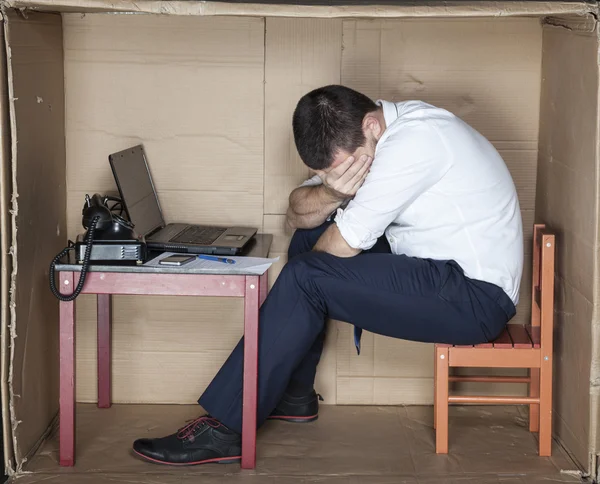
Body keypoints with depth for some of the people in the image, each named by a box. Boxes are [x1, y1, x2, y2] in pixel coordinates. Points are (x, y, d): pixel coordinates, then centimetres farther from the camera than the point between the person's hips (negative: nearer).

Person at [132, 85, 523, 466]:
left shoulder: (413, 140, -24)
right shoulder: (364, 140, 6)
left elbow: (342, 245, -21)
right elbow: (298, 213, 6)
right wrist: (331, 193, -17)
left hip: (476, 295, -10)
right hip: (440, 267, 10)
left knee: (307, 278, -17)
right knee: (309, 237, 12)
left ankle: (226, 427, -11)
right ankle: (293, 394, 17)